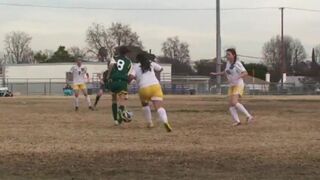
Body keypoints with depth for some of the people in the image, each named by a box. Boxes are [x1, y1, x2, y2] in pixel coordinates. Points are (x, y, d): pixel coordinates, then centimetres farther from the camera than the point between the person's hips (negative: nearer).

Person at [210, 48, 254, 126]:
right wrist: (216, 74, 21)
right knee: (230, 104, -3)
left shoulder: (237, 63, -14)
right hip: (231, 86, 8)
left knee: (234, 102, -23)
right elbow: (226, 72, 26)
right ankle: (237, 121, -4)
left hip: (238, 85, -8)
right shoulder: (228, 62, 9)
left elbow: (245, 73, -20)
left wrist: (238, 77, -35)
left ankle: (249, 116, -17)